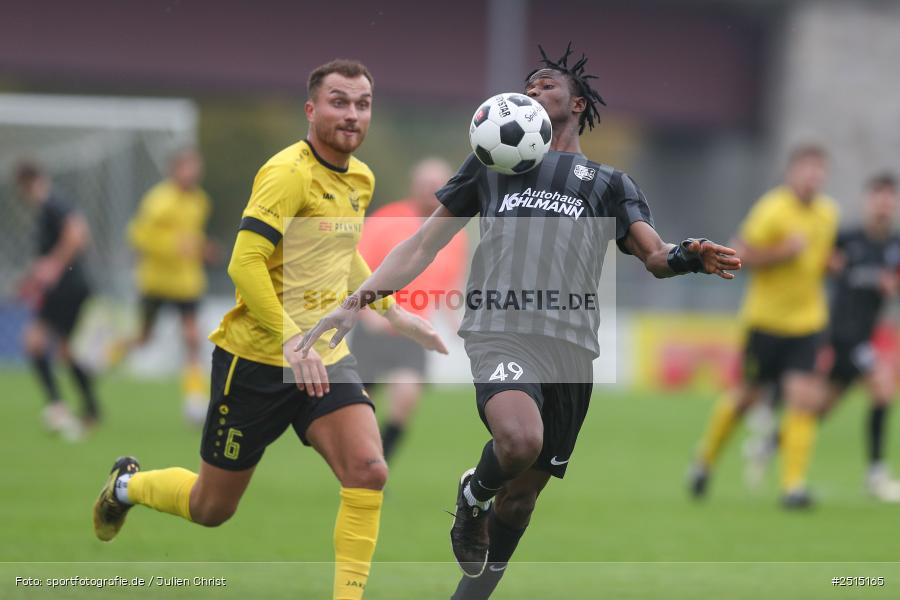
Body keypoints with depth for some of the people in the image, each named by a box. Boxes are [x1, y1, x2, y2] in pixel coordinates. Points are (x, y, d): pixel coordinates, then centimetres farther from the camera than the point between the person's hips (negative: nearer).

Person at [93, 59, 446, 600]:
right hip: (257, 358, -6)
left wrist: (394, 314, 20)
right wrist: (292, 341, -30)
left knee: (368, 471, -20)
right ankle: (128, 484, 40)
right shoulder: (289, 173, -18)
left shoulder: (361, 179, 8)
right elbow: (245, 263, -24)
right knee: (212, 508, 9)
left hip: (325, 357, 6)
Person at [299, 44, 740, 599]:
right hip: (501, 331, -2)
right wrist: (357, 302, 9)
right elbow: (423, 245, 20)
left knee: (523, 491, 5)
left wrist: (688, 258, -17)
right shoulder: (491, 164, 21)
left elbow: (656, 256, 8)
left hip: (572, 345, 2)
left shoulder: (609, 185, 20)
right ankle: (473, 496, 0)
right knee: (520, 439, -32)